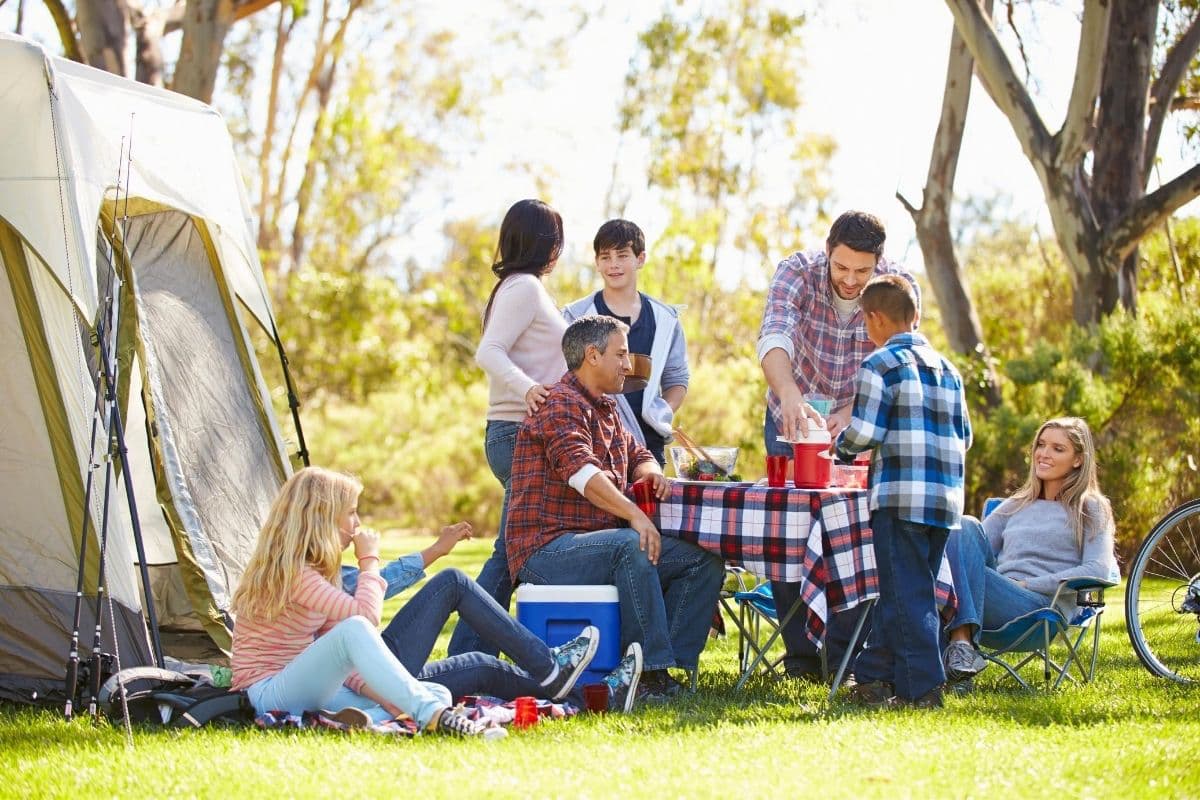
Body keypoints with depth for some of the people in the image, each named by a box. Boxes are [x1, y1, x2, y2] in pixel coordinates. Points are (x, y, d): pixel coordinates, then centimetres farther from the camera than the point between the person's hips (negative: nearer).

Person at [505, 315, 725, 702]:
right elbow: (580, 470, -27)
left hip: (597, 544, 10)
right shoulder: (561, 405, -12)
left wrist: (650, 473, 3)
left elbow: (638, 456, 29)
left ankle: (668, 662, -15)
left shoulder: (606, 410, 21)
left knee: (704, 560, -3)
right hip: (546, 549, -10)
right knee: (631, 546, -37)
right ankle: (651, 672, -32)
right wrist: (634, 514, -39)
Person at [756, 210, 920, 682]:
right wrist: (790, 396, -59)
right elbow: (774, 338, -40)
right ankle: (800, 651, 6)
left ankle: (842, 652, 2)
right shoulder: (797, 272, -23)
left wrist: (851, 413, -45)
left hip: (862, 420, 0)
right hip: (793, 412, 0)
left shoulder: (900, 288, -20)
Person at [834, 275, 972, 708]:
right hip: (946, 498, 7)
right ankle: (873, 676, 18)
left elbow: (864, 433, -10)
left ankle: (922, 687, -6)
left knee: (907, 595, -4)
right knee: (900, 591, 14)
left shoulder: (880, 365, -6)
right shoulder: (947, 368, 16)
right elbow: (963, 437, 16)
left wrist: (841, 446, 9)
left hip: (901, 496, -7)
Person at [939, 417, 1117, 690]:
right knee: (965, 526, -23)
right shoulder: (1016, 505, 30)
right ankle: (961, 645, -40)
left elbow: (1098, 571, -1)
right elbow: (978, 545, 22)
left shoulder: (1090, 509, 14)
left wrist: (1028, 584, -8)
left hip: (1040, 607, -5)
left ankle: (961, 645, -40)